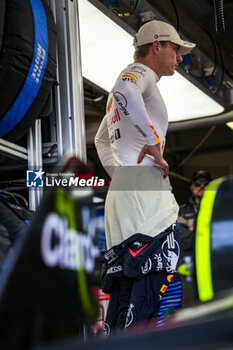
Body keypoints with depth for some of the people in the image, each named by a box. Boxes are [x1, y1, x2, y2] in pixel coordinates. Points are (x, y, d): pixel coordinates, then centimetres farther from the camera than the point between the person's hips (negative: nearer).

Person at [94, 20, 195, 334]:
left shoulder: (133, 79, 30)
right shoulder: (140, 73, 1)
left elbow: (101, 139, 40)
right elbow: (124, 92, -26)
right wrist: (153, 139, -21)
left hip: (123, 189, 10)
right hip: (144, 188, -10)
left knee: (126, 284, 7)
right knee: (155, 274, -17)